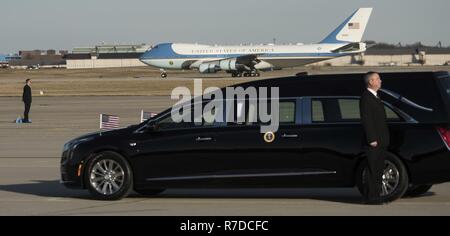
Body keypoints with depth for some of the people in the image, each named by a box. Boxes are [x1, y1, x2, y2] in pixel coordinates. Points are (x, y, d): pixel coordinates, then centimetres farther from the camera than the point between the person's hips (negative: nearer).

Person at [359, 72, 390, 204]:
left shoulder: (375, 97, 20)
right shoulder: (366, 98, -11)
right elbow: (366, 120, -18)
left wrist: (384, 139, 18)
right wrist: (372, 139, -22)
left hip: (381, 141, 10)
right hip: (374, 142, -10)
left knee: (378, 170, 12)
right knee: (372, 170, -7)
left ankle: (375, 196, 18)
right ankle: (371, 197, -4)